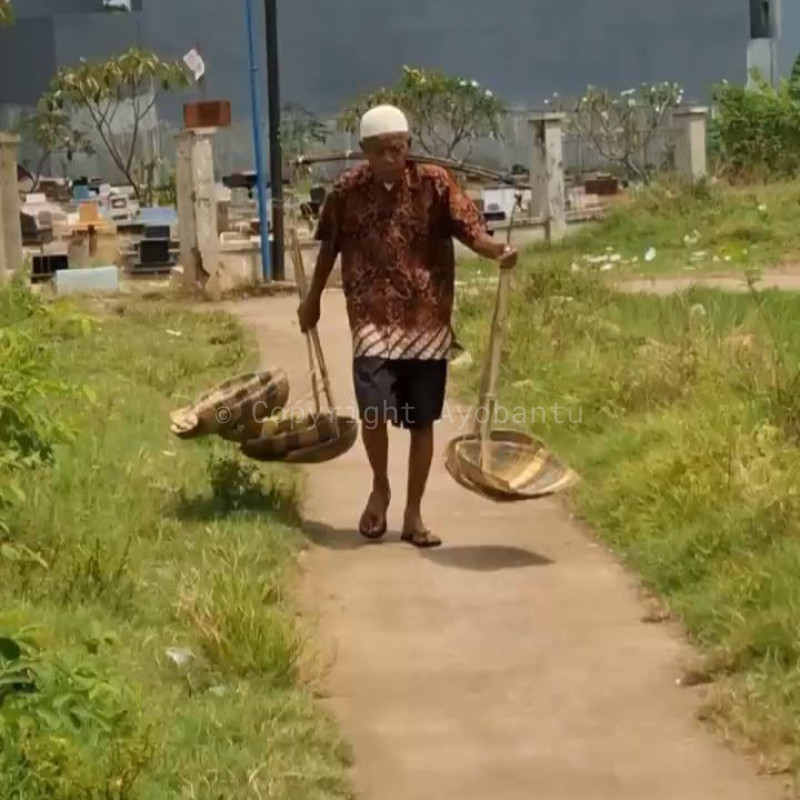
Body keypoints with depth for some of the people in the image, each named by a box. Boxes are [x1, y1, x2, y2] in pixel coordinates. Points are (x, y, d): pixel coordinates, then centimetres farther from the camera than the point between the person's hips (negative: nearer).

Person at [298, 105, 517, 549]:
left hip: (427, 320, 0)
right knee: (372, 411, -17)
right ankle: (380, 488, 12)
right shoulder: (347, 191, -1)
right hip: (373, 320, 0)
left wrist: (497, 250, -35)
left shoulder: (435, 183, -5)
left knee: (422, 422, 5)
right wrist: (313, 299, 22)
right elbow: (330, 246, 14)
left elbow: (469, 228, -13)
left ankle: (413, 514, 19)